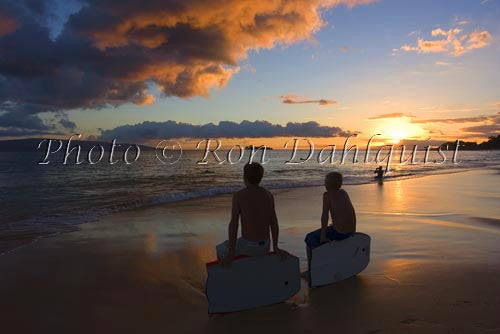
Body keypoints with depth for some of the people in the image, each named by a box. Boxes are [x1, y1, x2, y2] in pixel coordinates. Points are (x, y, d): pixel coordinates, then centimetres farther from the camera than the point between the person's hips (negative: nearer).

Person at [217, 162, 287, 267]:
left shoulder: (238, 196, -14)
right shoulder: (269, 195, 0)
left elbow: (233, 224, -18)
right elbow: (274, 223, -1)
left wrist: (231, 253, -18)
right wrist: (275, 248, 6)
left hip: (248, 246, -5)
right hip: (265, 247, 5)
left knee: (220, 250, 25)